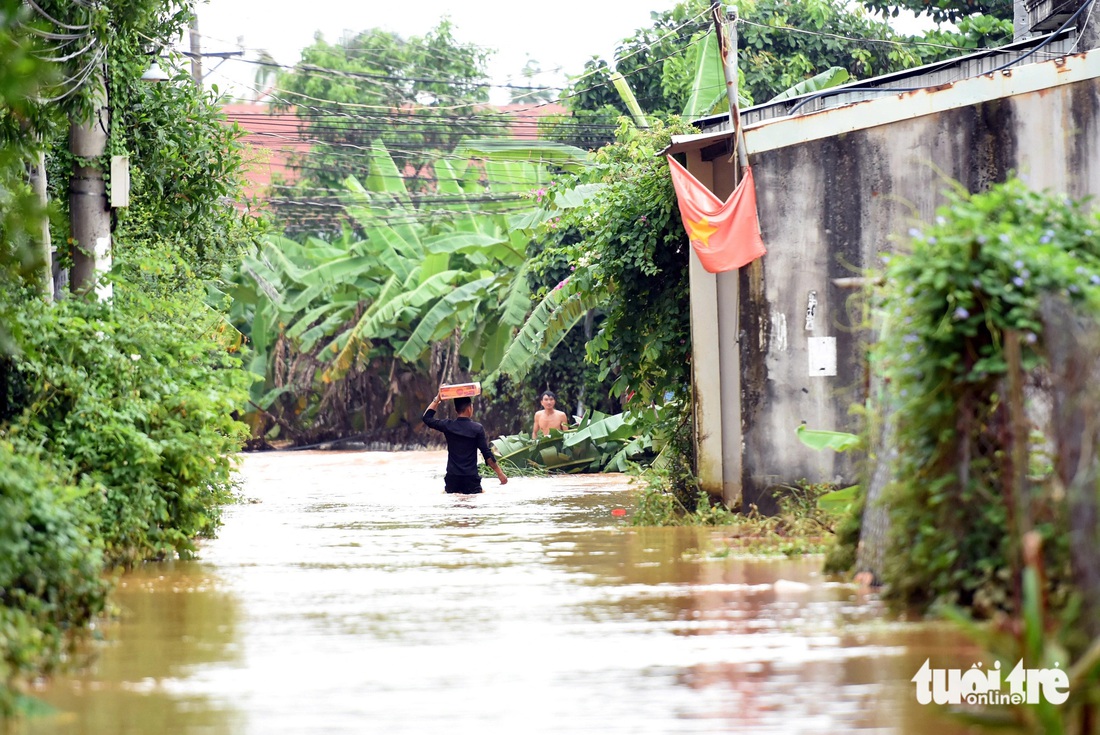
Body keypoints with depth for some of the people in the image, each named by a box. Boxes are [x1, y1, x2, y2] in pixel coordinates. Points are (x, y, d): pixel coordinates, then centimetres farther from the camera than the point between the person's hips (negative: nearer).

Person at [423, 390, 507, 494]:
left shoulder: (448, 426, 0)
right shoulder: (477, 429, -5)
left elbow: (426, 417, 15)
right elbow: (487, 455, -7)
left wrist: (437, 399, 15)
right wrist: (500, 473, 0)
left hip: (452, 478, 2)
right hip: (471, 478, -2)